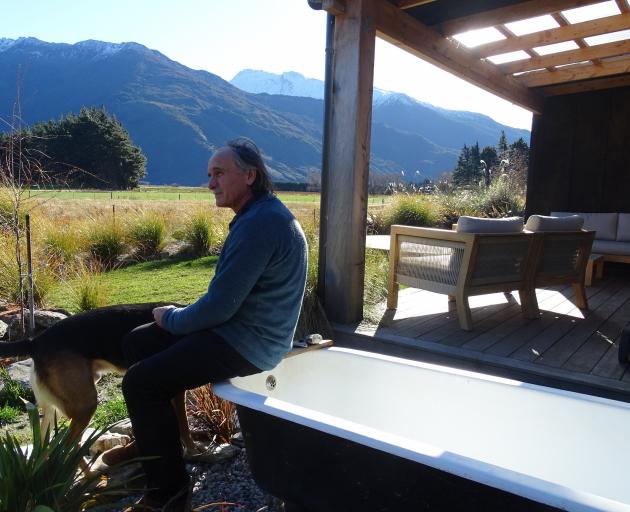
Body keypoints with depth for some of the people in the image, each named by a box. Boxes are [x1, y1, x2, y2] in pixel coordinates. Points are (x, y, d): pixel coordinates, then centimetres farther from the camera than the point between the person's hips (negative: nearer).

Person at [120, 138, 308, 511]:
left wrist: (171, 319, -6)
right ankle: (149, 444, 28)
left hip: (245, 344, -11)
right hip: (239, 325, 11)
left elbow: (220, 307, -24)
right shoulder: (261, 214, 10)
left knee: (139, 383, -13)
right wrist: (178, 315, 7)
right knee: (136, 343, 13)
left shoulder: (259, 223, -24)